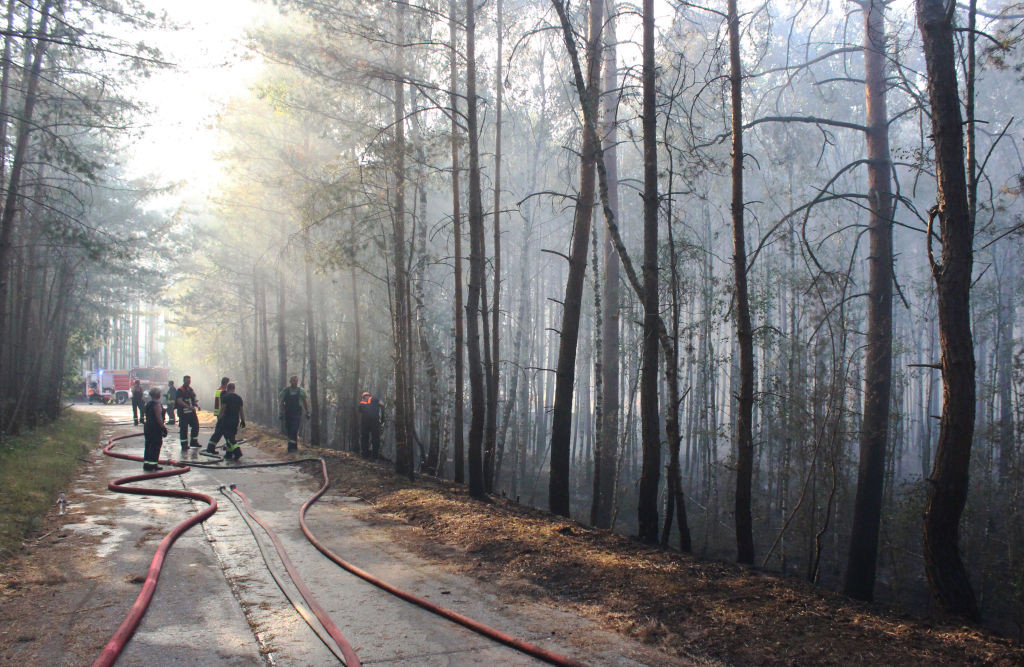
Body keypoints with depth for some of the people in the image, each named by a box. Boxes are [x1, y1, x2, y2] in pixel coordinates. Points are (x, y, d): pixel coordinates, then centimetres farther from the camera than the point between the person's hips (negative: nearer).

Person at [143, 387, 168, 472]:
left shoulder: (148, 404, 12)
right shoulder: (157, 405, -16)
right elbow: (159, 418, -20)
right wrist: (163, 428, -16)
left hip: (148, 426, 9)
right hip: (155, 428, -9)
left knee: (148, 445, 13)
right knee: (156, 446, -4)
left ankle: (146, 463, 17)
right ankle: (152, 464, -4)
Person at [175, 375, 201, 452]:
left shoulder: (191, 389, 15)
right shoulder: (180, 390, -10)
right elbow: (179, 401, -20)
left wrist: (197, 405, 2)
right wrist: (188, 406, -30)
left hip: (192, 411, 8)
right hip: (183, 412, -8)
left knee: (196, 425, 10)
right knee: (183, 428, -2)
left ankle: (194, 442, 24)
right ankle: (184, 445, 5)